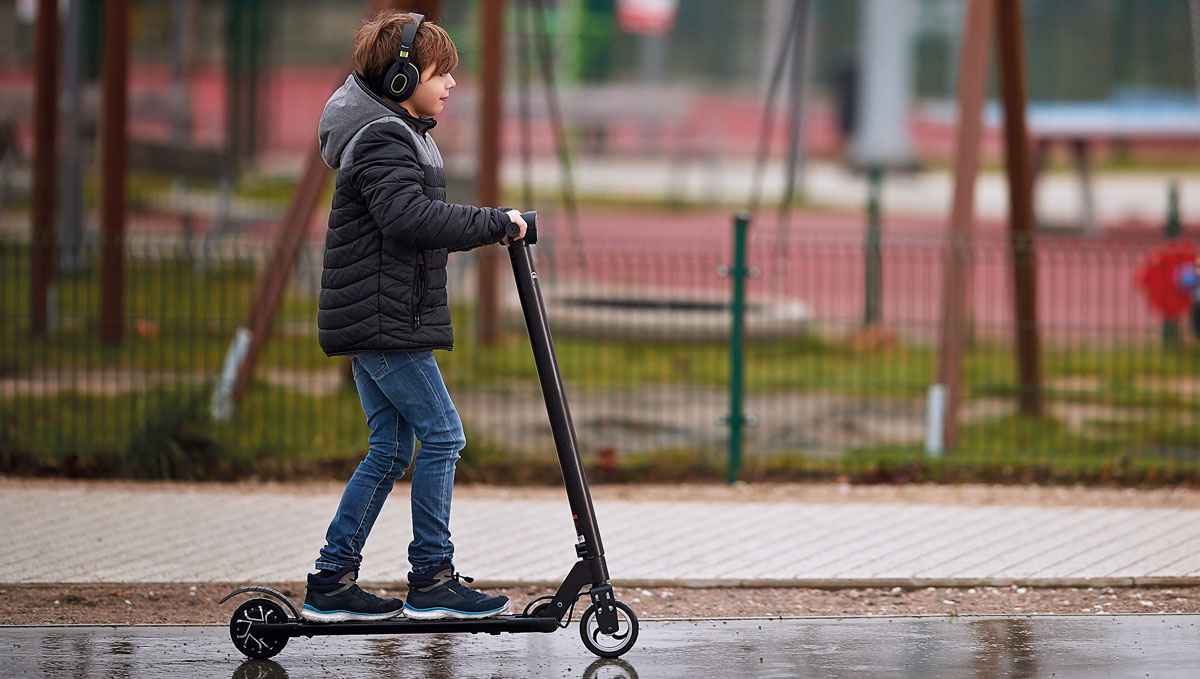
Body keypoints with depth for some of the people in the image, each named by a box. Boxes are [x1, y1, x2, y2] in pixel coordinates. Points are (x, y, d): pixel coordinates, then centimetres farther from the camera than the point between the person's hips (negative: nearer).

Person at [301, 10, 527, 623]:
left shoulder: (398, 134, 19)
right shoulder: (382, 139, -15)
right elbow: (408, 216, -29)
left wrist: (484, 230, 12)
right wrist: (492, 223, -24)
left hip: (371, 324, 11)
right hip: (383, 322, -11)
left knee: (390, 450, 10)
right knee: (441, 434, -8)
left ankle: (331, 584, 11)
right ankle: (432, 580, -4)